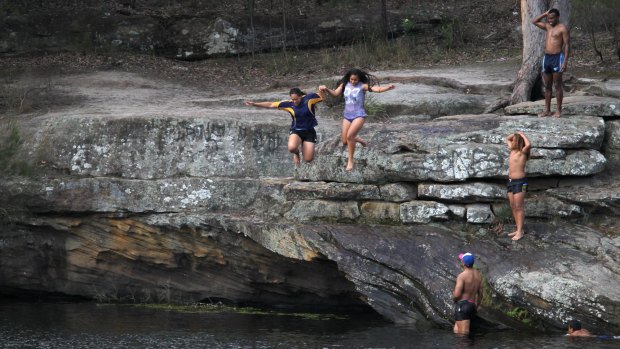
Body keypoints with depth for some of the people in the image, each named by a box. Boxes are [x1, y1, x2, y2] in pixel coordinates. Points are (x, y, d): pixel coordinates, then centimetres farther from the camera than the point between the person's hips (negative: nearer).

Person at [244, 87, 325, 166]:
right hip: (296, 130, 0)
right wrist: (254, 104, -8)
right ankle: (296, 153, 6)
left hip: (309, 131, 0)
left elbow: (322, 96, 2)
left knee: (308, 159, -6)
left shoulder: (309, 98, -11)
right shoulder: (289, 104, -8)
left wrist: (321, 91, -22)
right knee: (292, 148, -35)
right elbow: (271, 104, -6)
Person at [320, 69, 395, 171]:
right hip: (347, 116, 5)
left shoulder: (363, 86, -11)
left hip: (359, 115, -5)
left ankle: (350, 161, -11)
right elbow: (335, 93, 2)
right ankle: (359, 140, 40)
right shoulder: (345, 85, 1)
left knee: (349, 136, -25)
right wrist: (326, 89, -17)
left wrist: (388, 88, -40)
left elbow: (376, 89, -22)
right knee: (345, 142, 6)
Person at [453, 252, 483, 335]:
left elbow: (457, 295, -20)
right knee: (456, 329, 15)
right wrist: (477, 306, 25)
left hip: (462, 304, -8)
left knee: (463, 333, -9)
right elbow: (480, 293, 14)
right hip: (472, 305, 8)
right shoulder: (478, 274, 8)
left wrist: (453, 296, 4)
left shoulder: (462, 276, -15)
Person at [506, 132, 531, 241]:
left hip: (520, 182, -9)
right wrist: (516, 134, 9)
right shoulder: (513, 151, 11)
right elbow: (507, 139, 27)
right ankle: (518, 229, 18)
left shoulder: (522, 152, -11)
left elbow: (529, 145, -32)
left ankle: (520, 232, -4)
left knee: (519, 207, -6)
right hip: (511, 181, 9)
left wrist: (522, 135, -17)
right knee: (513, 207, 11)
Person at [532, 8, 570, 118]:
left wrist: (565, 62, -17)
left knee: (557, 85, -3)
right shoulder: (548, 26, 14)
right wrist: (545, 14, 10)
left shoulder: (562, 28, -6)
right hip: (546, 58, 7)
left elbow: (566, 45, -10)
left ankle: (559, 110, 2)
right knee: (547, 86, 8)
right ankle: (547, 110, 12)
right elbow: (534, 21, 22)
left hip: (557, 58, -7)